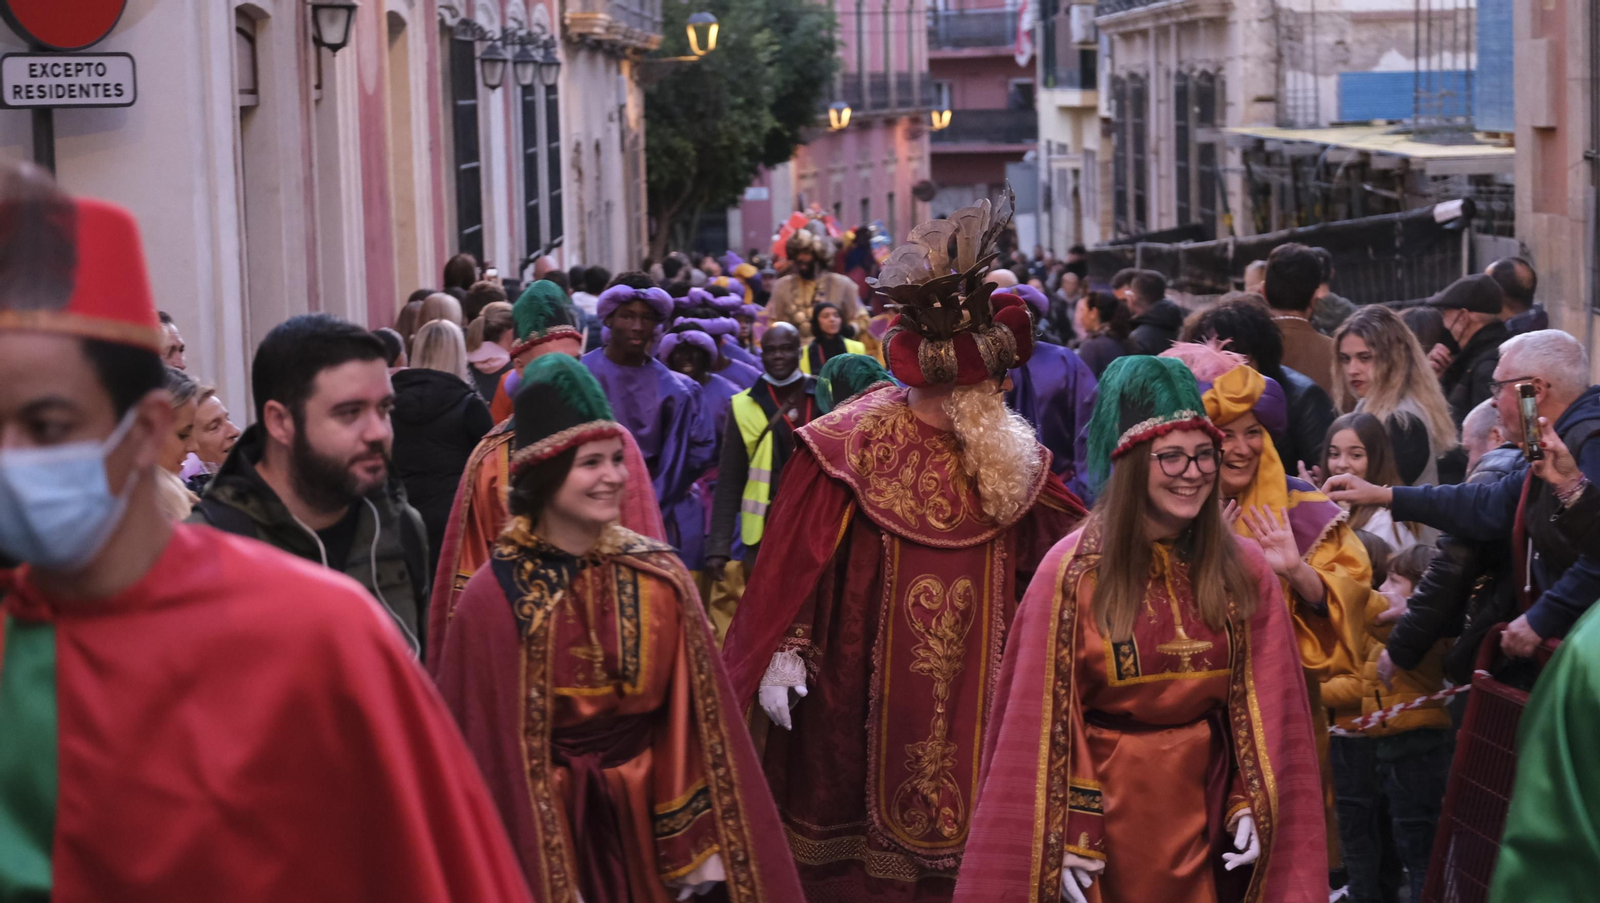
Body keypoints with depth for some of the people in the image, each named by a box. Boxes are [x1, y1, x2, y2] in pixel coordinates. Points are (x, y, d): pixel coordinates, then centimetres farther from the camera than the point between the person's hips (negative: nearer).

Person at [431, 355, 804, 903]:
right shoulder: (496, 599, -13)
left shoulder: (658, 578, -2)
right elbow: (488, 757, -11)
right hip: (545, 829, -3)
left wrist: (699, 844, -4)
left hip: (647, 821, 4)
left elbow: (695, 723, 0)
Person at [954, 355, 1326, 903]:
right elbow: (1041, 722, -10)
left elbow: (1264, 713, 2)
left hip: (1208, 803, 3)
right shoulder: (1073, 572, -10)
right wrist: (1068, 839, -13)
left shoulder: (1244, 570, -1)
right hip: (1108, 808, -2)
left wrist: (1251, 812, -6)